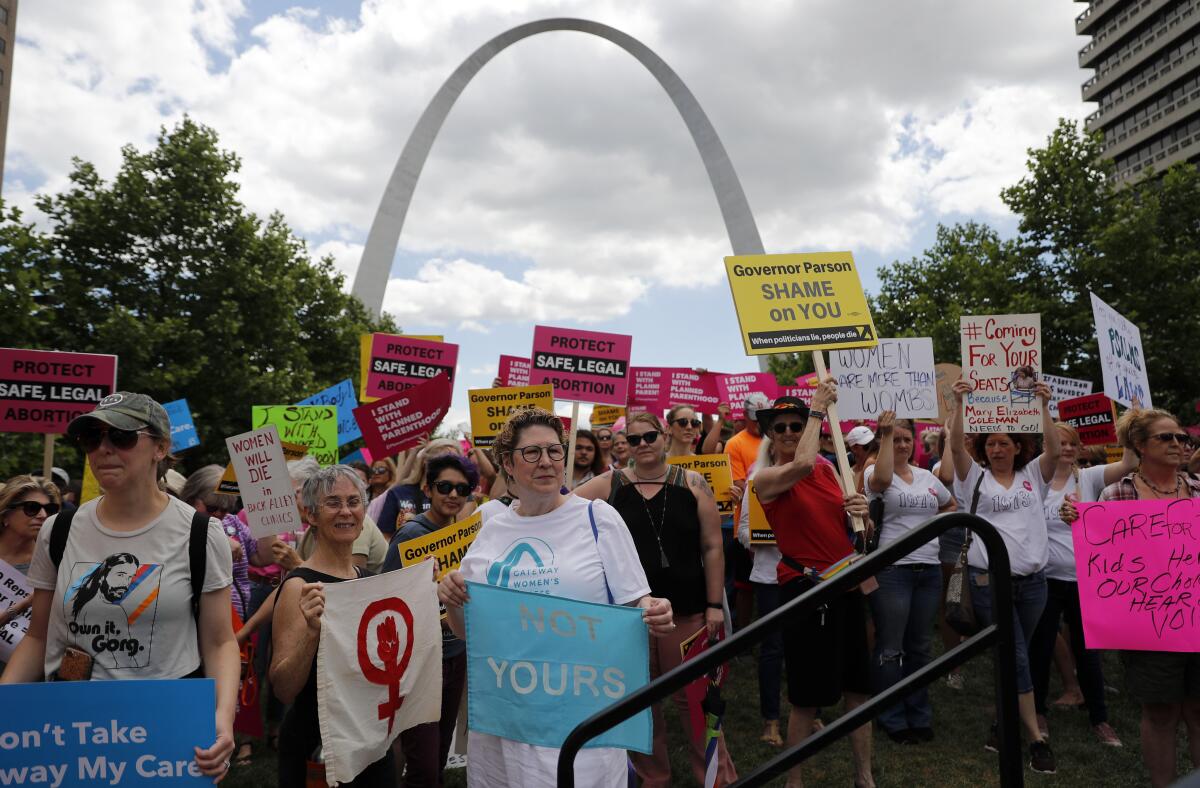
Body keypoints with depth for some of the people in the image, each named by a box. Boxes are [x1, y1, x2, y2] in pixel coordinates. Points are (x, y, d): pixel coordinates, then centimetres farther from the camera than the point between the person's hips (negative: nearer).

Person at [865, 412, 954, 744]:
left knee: (920, 646, 15)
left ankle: (919, 716, 29)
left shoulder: (927, 476, 13)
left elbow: (952, 505, 27)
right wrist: (886, 434, -29)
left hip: (929, 570, 6)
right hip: (891, 570, -6)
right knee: (890, 649, 2)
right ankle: (893, 720, 16)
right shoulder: (875, 472, -5)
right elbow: (882, 480, -31)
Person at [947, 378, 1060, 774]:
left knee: (1015, 656, 12)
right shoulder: (975, 477, 2)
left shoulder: (1033, 475, 9)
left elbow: (1054, 450, -9)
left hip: (1032, 580, 3)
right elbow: (956, 445, -13)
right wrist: (959, 403, -23)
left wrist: (1044, 407, -18)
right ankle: (1036, 738, 4)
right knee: (1016, 657, -3)